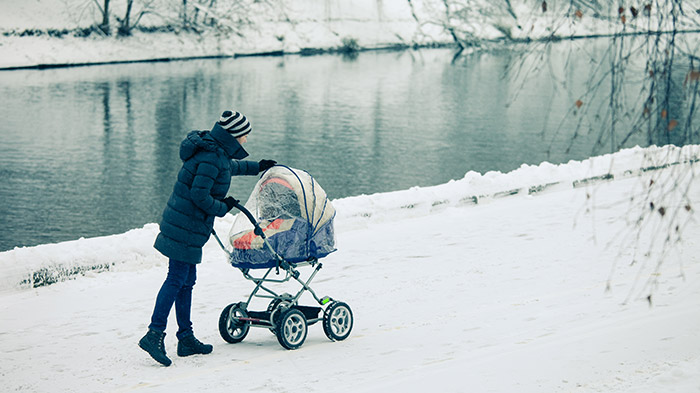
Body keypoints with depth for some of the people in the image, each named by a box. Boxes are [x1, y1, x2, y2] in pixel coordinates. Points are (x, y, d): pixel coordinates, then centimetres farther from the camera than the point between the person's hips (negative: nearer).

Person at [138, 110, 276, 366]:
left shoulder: (216, 152, 14)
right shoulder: (212, 157, -18)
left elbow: (229, 167, 38)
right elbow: (199, 194, -23)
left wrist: (255, 167, 48)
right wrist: (222, 208, -9)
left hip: (180, 224, 10)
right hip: (186, 228, -10)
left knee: (187, 281, 11)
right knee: (177, 280, -11)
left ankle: (186, 338, 16)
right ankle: (154, 334, -14)